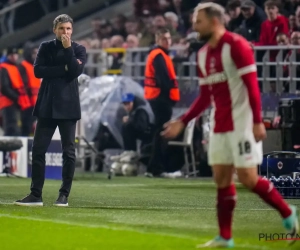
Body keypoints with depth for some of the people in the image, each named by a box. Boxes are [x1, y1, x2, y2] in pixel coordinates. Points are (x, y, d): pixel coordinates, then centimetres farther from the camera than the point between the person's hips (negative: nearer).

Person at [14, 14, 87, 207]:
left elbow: (76, 71, -13)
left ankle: (64, 195, 5)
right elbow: (38, 71, -5)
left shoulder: (79, 50, 4)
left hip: (68, 106, -2)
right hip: (47, 106, 2)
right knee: (38, 150, -1)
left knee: (68, 152, -1)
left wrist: (68, 48, -15)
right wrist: (63, 69, -11)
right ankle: (36, 195, 4)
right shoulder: (46, 47, 8)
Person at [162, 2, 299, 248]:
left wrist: (258, 122, -21)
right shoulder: (203, 54, 12)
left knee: (248, 177, -10)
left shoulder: (236, 45, -12)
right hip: (220, 126, 8)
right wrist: (182, 122, 13)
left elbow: (252, 85, -16)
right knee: (222, 179, 5)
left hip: (242, 124, -8)